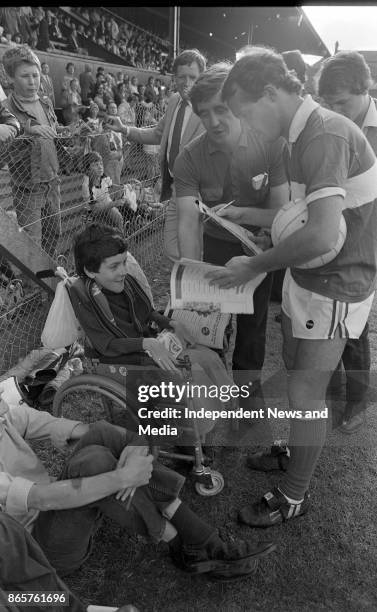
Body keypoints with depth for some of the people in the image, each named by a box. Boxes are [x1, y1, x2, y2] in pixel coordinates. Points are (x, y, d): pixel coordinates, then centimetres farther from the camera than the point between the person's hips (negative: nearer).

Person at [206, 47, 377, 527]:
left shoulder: (326, 136, -22)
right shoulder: (303, 136, 9)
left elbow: (321, 235, -33)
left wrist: (254, 267, -22)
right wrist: (240, 214, 8)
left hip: (335, 288, -9)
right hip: (306, 278, 9)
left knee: (305, 392, 1)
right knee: (296, 375, 20)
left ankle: (294, 496, 21)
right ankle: (295, 453, 42)